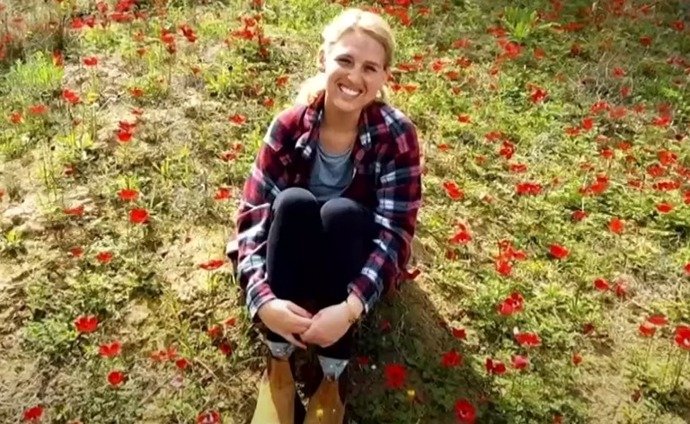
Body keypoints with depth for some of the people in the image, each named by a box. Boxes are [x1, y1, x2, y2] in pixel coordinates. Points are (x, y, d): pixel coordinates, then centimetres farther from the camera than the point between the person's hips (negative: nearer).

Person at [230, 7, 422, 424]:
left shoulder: (397, 134, -19)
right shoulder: (290, 126, -16)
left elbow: (396, 232, -24)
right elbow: (253, 214, -20)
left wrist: (351, 307, -38)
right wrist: (264, 299, -36)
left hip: (356, 261, -1)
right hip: (294, 260, 1)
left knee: (341, 212, -33)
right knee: (292, 201, -31)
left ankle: (334, 378, -25)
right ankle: (278, 365, -23)